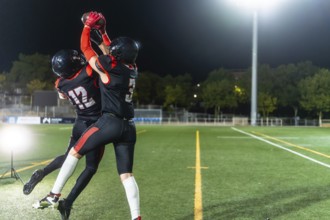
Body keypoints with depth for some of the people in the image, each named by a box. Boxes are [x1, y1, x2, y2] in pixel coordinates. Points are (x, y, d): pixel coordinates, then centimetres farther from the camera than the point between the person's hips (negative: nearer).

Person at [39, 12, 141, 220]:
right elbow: (115, 55, 30)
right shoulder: (132, 69, 11)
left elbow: (86, 48, 7)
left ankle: (54, 195, 15)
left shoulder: (108, 68, -6)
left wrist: (88, 25, 18)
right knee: (127, 174, 6)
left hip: (110, 123, -6)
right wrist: (103, 32, 34)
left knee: (75, 152, 11)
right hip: (129, 126, 6)